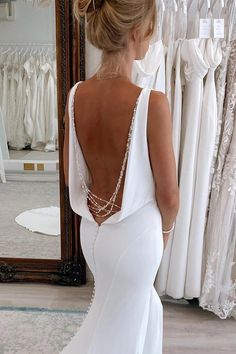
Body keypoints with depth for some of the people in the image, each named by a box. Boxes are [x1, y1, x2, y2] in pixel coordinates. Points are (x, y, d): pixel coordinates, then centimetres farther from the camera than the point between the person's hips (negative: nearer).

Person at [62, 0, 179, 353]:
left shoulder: (76, 95, -8)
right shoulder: (152, 103, -26)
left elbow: (71, 175, 2)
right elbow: (168, 195, -17)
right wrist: (165, 229, 4)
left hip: (92, 229, 6)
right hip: (134, 233, -6)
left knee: (144, 308, 31)